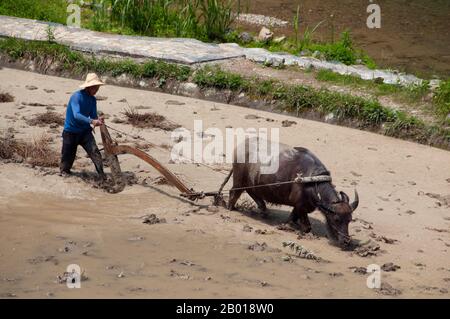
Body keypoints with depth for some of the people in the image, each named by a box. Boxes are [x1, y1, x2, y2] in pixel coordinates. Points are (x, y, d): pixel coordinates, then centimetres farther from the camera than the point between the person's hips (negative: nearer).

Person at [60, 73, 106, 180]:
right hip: (70, 131, -4)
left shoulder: (92, 99, 0)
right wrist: (92, 121, -46)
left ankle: (102, 175, -14)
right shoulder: (76, 97, -22)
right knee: (69, 154, 8)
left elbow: (93, 115, -1)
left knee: (94, 151, -12)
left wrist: (97, 121, -27)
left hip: (84, 131, 4)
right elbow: (76, 115, -34)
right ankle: (64, 171, 36)